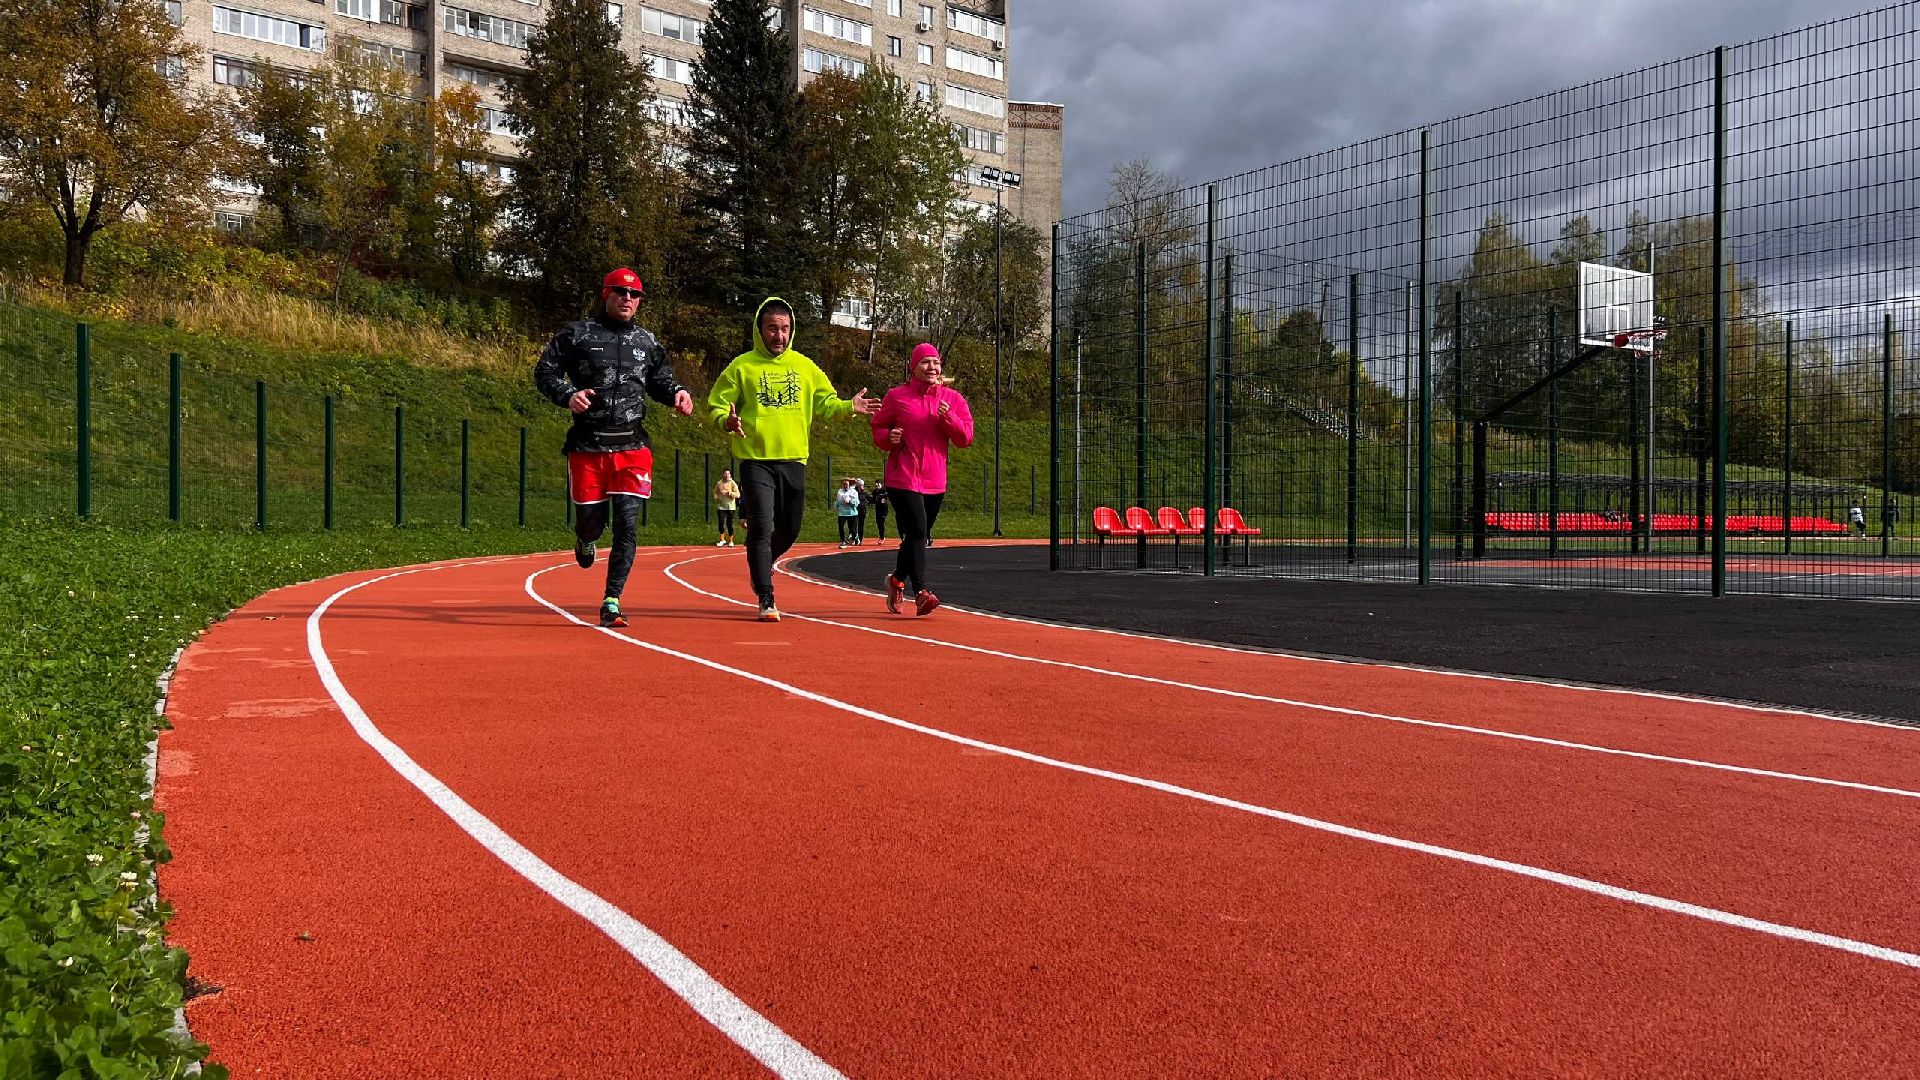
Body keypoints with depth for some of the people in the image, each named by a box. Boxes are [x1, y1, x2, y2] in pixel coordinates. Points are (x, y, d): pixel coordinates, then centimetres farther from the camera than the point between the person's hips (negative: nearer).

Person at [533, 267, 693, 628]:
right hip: (587, 445, -2)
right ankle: (584, 539, 46)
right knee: (591, 521, 5)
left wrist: (676, 392, 1)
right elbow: (544, 371, 3)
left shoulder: (646, 341, 13)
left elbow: (660, 379, 24)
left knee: (627, 525, -8)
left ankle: (611, 602, -1)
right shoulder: (578, 334, 2)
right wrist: (567, 395, -15)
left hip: (632, 447, 2)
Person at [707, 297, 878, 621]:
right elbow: (715, 405, 0)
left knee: (789, 530, 12)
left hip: (793, 460, 4)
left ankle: (760, 567, 41)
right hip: (755, 460, -4)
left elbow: (826, 403, 12)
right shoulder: (741, 366, -1)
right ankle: (766, 600, -2)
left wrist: (849, 407, -7)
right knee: (761, 528, -11)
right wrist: (727, 421, -22)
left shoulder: (804, 367, 9)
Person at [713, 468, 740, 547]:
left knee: (729, 524, 0)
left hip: (730, 507, -2)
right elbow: (715, 492, 17)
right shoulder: (719, 483, 7)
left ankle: (731, 541, 12)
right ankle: (722, 540, 14)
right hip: (721, 506, 2)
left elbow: (737, 495, -10)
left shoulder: (733, 484, -2)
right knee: (721, 523, -1)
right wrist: (716, 497, -3)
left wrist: (728, 493, -19)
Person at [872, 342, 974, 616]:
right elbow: (877, 428, 10)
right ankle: (921, 592, -18)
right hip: (902, 479, -4)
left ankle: (897, 580, 37)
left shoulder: (953, 399, 7)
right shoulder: (896, 396, 1)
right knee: (917, 532, -17)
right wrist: (888, 437, -12)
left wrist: (948, 418, -15)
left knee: (918, 536, 14)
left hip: (935, 481, 4)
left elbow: (966, 438, 2)